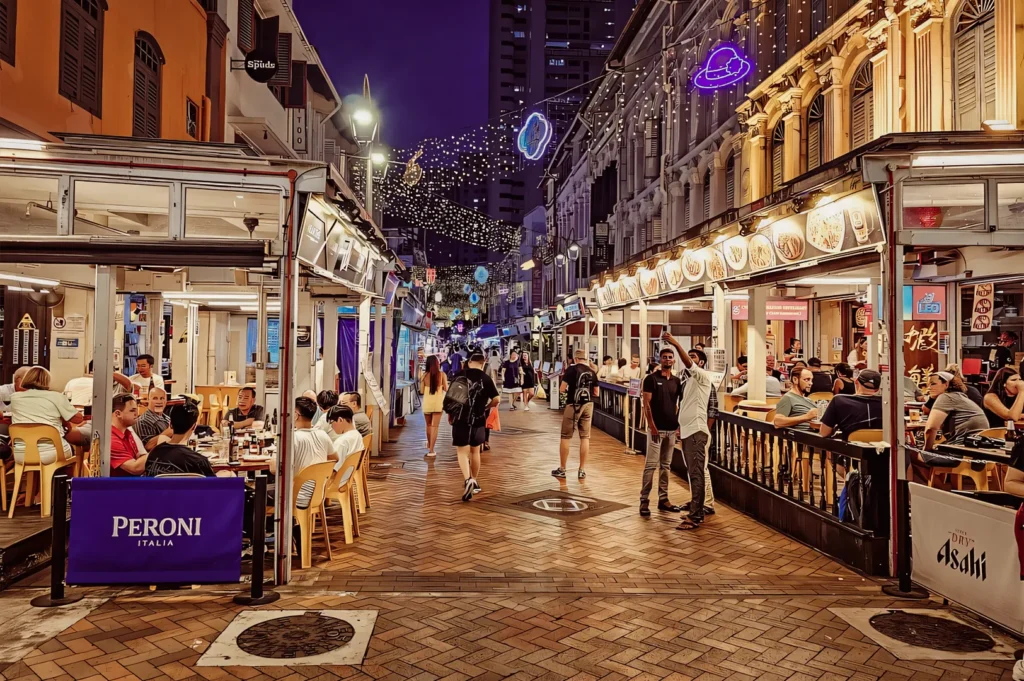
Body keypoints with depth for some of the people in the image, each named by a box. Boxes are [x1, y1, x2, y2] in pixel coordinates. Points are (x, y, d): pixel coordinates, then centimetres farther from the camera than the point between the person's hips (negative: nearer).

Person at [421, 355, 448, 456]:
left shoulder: (425, 375, -4)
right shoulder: (442, 375, -7)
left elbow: (422, 391, -2)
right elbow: (446, 389, -2)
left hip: (427, 402, 2)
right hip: (438, 403, -2)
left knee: (428, 425, 20)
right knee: (435, 426, 1)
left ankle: (429, 445, 39)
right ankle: (431, 450, -3)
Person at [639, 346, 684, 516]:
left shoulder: (677, 381, 11)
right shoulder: (651, 379, -4)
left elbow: (679, 404, 15)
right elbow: (646, 404, -8)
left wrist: (678, 423, 4)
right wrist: (651, 425, -15)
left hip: (672, 429, 5)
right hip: (656, 428, -5)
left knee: (665, 466, 10)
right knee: (651, 465, -7)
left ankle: (663, 499, 16)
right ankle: (644, 500, -3)